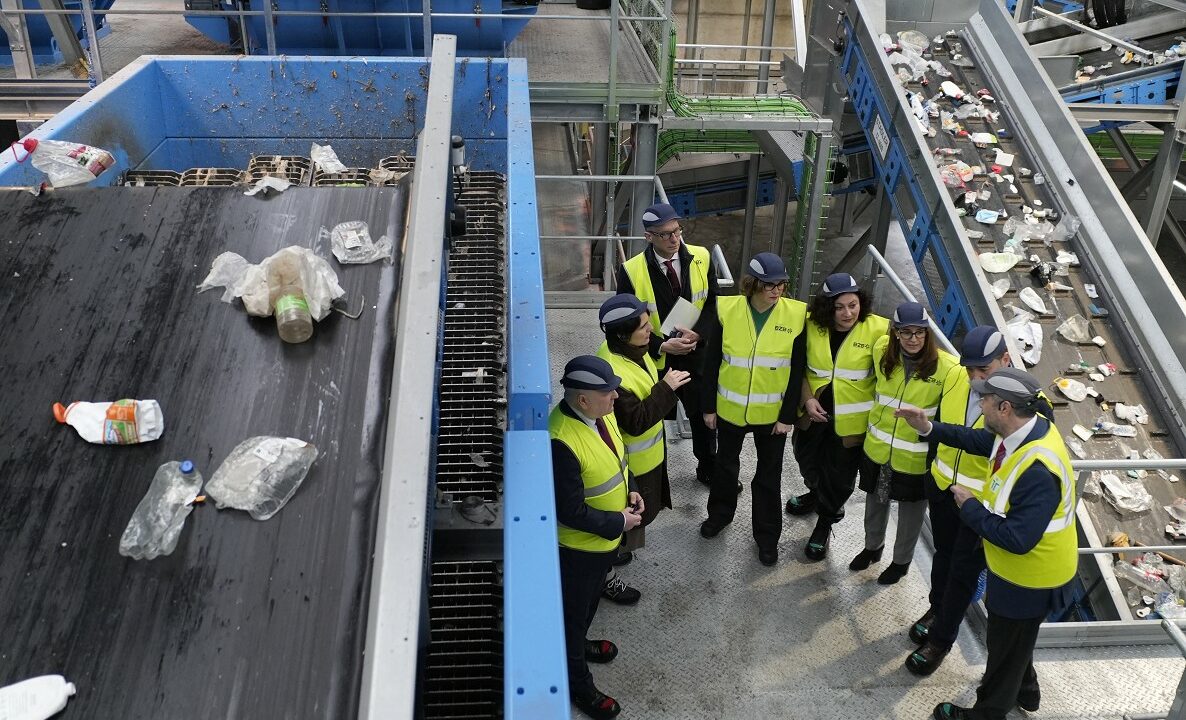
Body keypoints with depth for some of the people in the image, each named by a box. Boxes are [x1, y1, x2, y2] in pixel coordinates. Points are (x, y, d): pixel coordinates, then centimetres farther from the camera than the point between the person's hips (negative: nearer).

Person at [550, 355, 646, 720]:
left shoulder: (600, 413, -11)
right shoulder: (562, 443, -38)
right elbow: (571, 512, -31)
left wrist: (629, 491, -4)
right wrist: (620, 522, -21)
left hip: (606, 538, 8)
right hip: (579, 546, -8)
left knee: (591, 598, 31)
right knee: (574, 609, 16)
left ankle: (578, 644, 58)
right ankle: (577, 683, 39)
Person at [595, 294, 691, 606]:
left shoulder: (631, 350, -6)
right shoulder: (612, 373, -36)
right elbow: (636, 422, -33)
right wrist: (666, 389, -30)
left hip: (646, 454, 9)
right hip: (628, 463, -9)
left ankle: (614, 550, 52)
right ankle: (605, 577, 30)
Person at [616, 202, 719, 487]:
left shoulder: (701, 258, -7)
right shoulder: (632, 271, -16)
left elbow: (713, 304, -2)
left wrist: (696, 333, -19)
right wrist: (662, 346, -24)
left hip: (696, 356, 3)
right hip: (655, 360, -3)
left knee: (704, 415, 20)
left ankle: (708, 468, 44)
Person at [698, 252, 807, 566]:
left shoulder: (796, 315, -14)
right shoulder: (727, 310, -14)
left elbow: (797, 371, -8)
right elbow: (711, 362, -5)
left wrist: (787, 415, -8)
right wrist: (709, 406, -3)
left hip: (772, 412, -1)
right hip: (730, 408, 1)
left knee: (769, 475, 13)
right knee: (726, 464, 22)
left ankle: (767, 534, 32)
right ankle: (720, 513, 47)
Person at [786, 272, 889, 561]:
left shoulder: (878, 329, -18)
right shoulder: (811, 325, -12)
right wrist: (808, 399, -12)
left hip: (851, 420, -3)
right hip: (814, 411, 3)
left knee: (840, 473, 11)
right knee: (807, 459, 26)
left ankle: (825, 523, 37)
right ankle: (817, 494, 60)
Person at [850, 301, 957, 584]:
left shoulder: (946, 367, -22)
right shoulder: (882, 352, -9)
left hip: (916, 457, -4)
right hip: (878, 448, 4)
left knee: (911, 511, 17)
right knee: (875, 501, 24)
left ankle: (901, 561, 40)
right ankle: (872, 547, 48)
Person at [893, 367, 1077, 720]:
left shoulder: (1037, 470, -40)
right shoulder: (1027, 428, -11)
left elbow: (1017, 539, -38)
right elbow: (979, 440, 8)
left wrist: (970, 507, -25)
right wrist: (929, 428, -1)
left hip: (1029, 579, -9)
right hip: (1017, 568, 9)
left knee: (1006, 646, 16)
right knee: (1013, 637, 32)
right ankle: (1024, 691, 57)